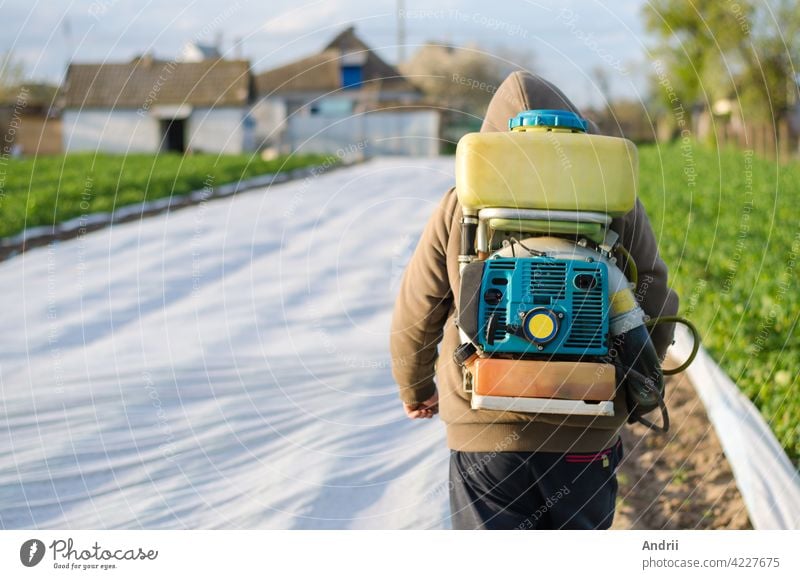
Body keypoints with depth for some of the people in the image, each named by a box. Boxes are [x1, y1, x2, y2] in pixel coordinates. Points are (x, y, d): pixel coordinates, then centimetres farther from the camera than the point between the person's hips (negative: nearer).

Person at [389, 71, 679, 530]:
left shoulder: (461, 206, -2)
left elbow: (416, 316, 3)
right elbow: (655, 313, 2)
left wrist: (416, 390, 23)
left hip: (485, 432, -1)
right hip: (587, 436, 1)